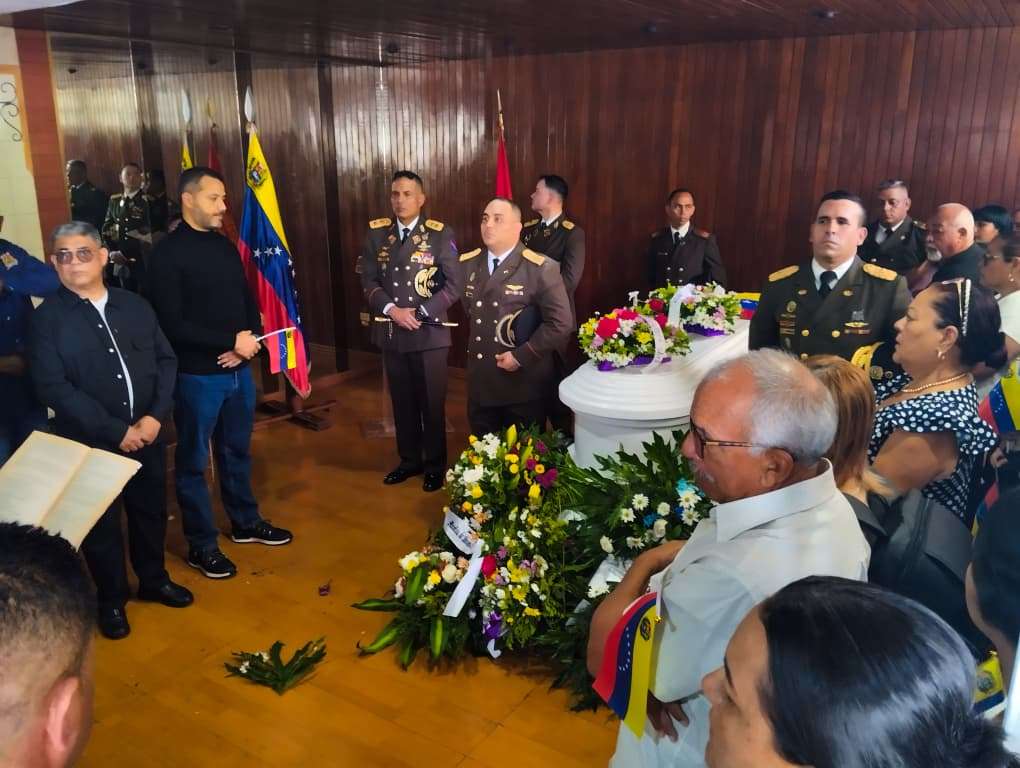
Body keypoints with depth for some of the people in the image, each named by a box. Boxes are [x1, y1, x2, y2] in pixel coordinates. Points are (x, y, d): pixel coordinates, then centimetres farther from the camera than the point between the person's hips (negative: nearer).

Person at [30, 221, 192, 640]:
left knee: (150, 511, 17)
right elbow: (53, 388, -14)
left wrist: (156, 416, -10)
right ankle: (111, 599, 30)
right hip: (90, 443, -3)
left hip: (147, 434, 3)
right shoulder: (47, 318, -7)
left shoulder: (135, 306, 4)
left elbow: (166, 361, 4)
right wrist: (115, 431, -18)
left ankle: (154, 580, 39)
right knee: (101, 523, 10)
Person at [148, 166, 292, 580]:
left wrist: (248, 339, -7)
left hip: (238, 370, 7)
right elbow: (171, 323, -19)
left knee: (237, 450, 20)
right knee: (193, 461, 7)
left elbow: (248, 300, 13)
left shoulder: (225, 246, 9)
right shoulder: (168, 253, -13)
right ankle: (201, 544, 19)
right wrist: (231, 341, -20)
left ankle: (245, 522, 36)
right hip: (196, 375, -7)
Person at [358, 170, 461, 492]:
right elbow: (368, 281, 2)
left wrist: (420, 314, -15)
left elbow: (454, 285, -8)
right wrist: (391, 310, -14)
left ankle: (435, 465, 23)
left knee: (432, 403, 7)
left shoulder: (440, 234, -5)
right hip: (391, 334, 3)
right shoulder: (376, 233, 5)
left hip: (430, 334, -3)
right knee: (402, 402, 14)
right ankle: (409, 459, 30)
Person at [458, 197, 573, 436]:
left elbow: (560, 323, -16)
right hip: (480, 382, 5)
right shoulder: (467, 263, 6)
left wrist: (521, 356, -18)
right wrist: (476, 345, 11)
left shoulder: (541, 269, -12)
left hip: (524, 383, -5)